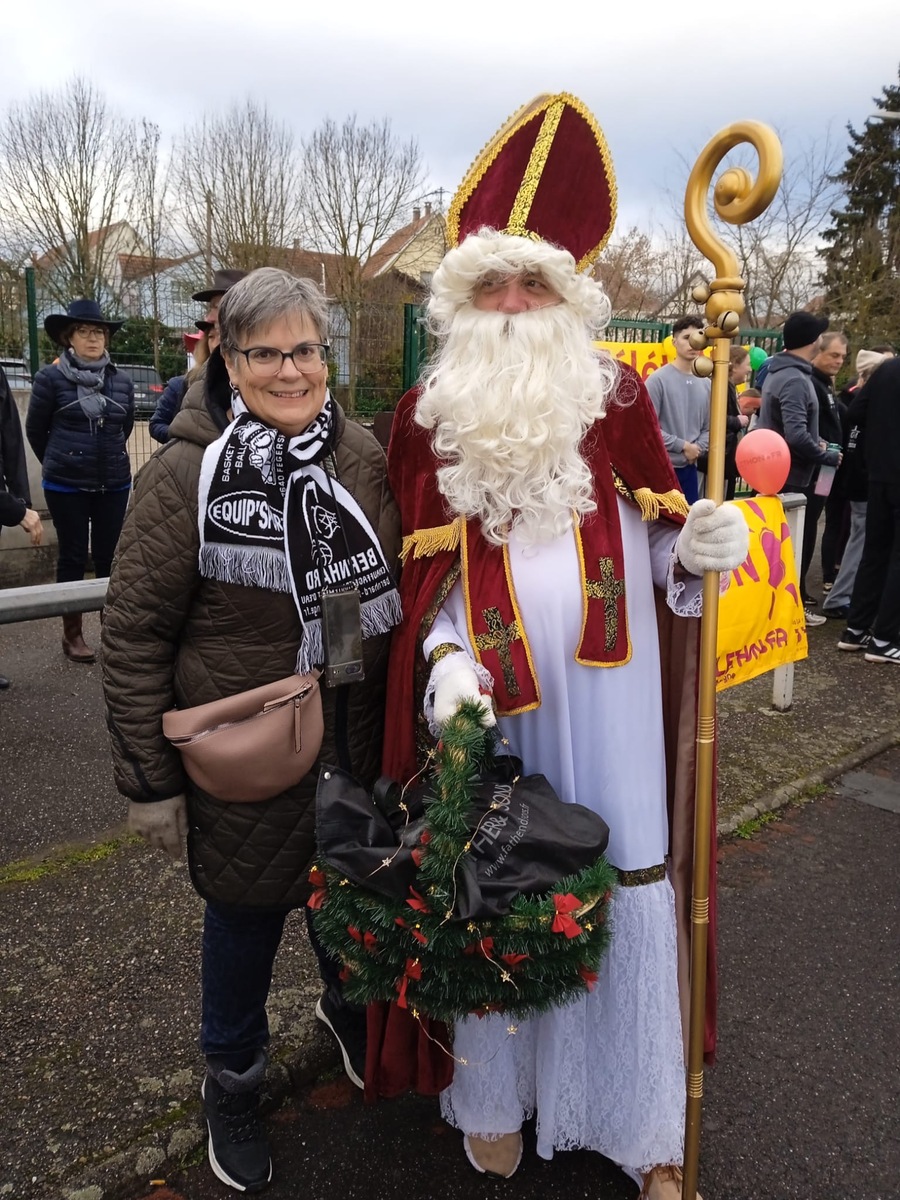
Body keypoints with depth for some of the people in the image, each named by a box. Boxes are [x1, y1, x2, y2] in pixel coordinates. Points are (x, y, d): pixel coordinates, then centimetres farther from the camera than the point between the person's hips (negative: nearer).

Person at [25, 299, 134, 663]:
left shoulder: (122, 381, 3)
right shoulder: (51, 377, -6)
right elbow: (35, 429, 4)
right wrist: (57, 462, 14)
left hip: (114, 484, 3)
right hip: (66, 485, -3)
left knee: (109, 556, 7)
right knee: (73, 557, 5)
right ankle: (72, 633, 16)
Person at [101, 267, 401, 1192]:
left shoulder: (362, 456, -1)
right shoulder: (186, 473, -14)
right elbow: (134, 636, -11)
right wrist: (149, 781, -10)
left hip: (359, 745, 4)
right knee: (247, 913, 15)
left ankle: (349, 1007, 55)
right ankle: (232, 1083, 45)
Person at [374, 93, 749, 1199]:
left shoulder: (615, 395, 2)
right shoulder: (428, 414, 2)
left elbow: (653, 535, 7)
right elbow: (430, 567, 1)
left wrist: (696, 544, -16)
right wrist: (445, 659, -16)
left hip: (604, 684, 1)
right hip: (490, 691, 0)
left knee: (623, 880, 7)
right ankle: (493, 1090, 33)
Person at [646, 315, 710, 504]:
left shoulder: (706, 384, 9)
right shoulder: (658, 379, -9)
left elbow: (708, 428, 15)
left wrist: (698, 448, -6)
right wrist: (682, 446, -12)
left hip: (690, 468, 6)